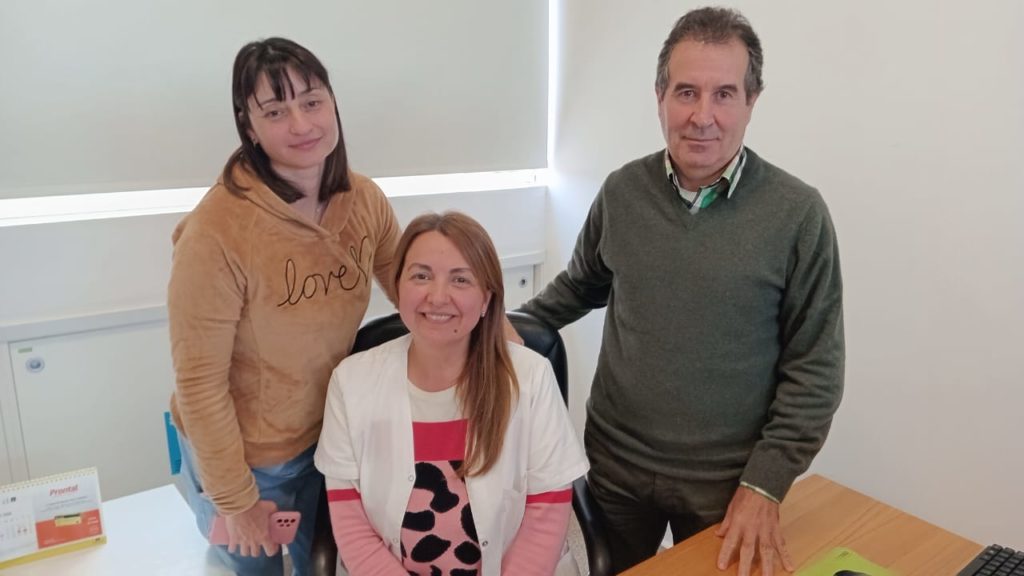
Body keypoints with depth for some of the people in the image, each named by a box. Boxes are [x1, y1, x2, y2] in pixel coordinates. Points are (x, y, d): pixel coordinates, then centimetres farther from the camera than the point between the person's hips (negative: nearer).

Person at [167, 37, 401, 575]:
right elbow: (199, 380, -21)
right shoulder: (216, 230, -28)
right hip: (244, 452, -4)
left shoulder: (364, 199, -13)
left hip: (331, 435, 4)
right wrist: (235, 499, -14)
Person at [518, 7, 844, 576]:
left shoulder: (797, 213, -14)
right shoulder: (622, 190, -6)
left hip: (727, 482, -2)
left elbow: (814, 369, -9)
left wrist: (765, 484, -10)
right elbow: (581, 284, 12)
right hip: (616, 464, 3)